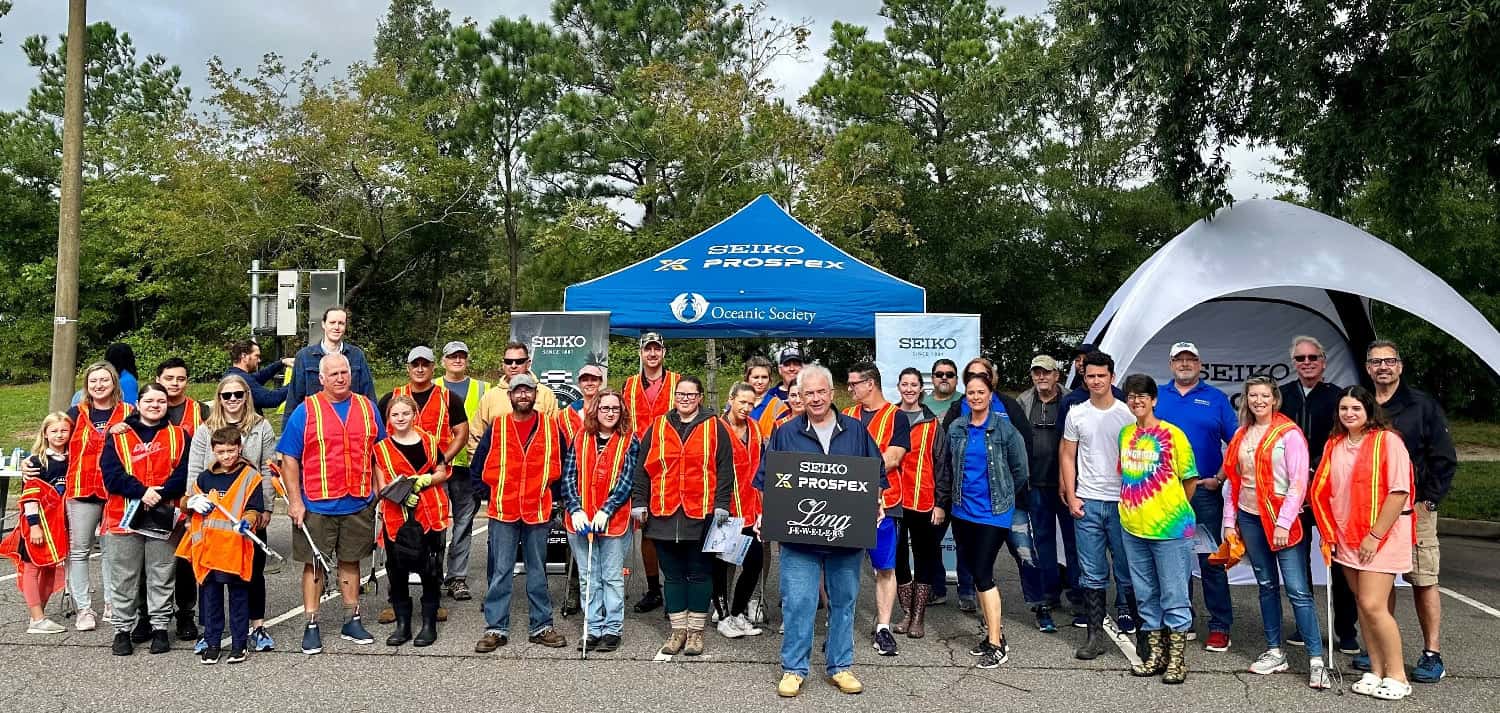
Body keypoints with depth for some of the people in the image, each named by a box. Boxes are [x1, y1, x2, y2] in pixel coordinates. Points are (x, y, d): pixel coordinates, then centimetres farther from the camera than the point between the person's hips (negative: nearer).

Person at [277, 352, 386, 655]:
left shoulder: (367, 408, 7)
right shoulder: (305, 411, -2)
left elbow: (379, 454, 13)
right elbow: (289, 460, -3)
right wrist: (295, 501, -9)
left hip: (359, 504, 3)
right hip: (316, 505, -2)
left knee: (350, 561, 12)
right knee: (314, 563, 4)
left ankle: (352, 620, 22)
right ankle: (311, 625, 14)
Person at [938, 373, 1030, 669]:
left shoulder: (1005, 428, -6)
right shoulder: (956, 429, 7)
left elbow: (1020, 469, -1)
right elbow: (947, 469, 15)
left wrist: (1007, 498, 7)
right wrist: (941, 503, 16)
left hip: (994, 513, -5)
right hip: (963, 512, 5)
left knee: (982, 575, -9)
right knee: (976, 574, 10)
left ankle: (996, 645, 0)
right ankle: (993, 632, 24)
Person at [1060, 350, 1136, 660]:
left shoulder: (1128, 413, 0)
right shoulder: (1076, 414, 6)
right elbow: (1067, 456, 9)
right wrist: (1071, 496, 1)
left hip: (1122, 502, -2)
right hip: (1086, 503, 2)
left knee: (1127, 570, 3)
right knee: (1092, 573, 5)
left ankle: (1127, 622, 18)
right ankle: (1095, 634, 12)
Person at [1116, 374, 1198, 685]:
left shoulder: (1172, 434, -9)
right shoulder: (1125, 434, 7)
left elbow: (1189, 480, -2)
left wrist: (1172, 510, 6)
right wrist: (1135, 506, 13)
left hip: (1170, 529, -5)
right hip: (1133, 528, 6)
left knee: (1174, 595, 3)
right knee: (1146, 595, 14)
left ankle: (1177, 659, 15)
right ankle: (1155, 654, 26)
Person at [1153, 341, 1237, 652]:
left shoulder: (1216, 399, 5)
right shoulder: (1157, 397, 10)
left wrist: (1220, 478, -6)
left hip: (1205, 489, -2)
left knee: (1211, 559, -1)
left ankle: (1220, 627, 7)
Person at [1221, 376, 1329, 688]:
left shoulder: (1289, 433, -7)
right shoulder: (1241, 435, 11)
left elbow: (1299, 482, -12)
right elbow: (1233, 480, 13)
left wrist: (1284, 522, -17)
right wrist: (1230, 520, 9)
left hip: (1282, 520, -6)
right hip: (1250, 519, 6)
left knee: (1298, 590, -8)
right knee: (1266, 586, 12)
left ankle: (1316, 660, -4)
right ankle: (1274, 652, 20)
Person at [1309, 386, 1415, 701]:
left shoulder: (1387, 440, -9)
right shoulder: (1334, 444, 9)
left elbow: (1398, 492, -14)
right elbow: (1324, 490, 13)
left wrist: (1375, 535, -15)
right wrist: (1330, 532, 6)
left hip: (1381, 536, -6)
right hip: (1347, 537, 6)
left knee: (1373, 605, -10)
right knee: (1363, 605, 9)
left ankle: (1397, 676, 4)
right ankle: (1376, 672, 18)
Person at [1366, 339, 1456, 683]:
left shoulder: (1423, 405, 0)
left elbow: (1444, 459, -2)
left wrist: (1426, 500, -8)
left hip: (1414, 509, -3)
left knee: (1424, 581, -1)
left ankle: (1432, 654, 7)